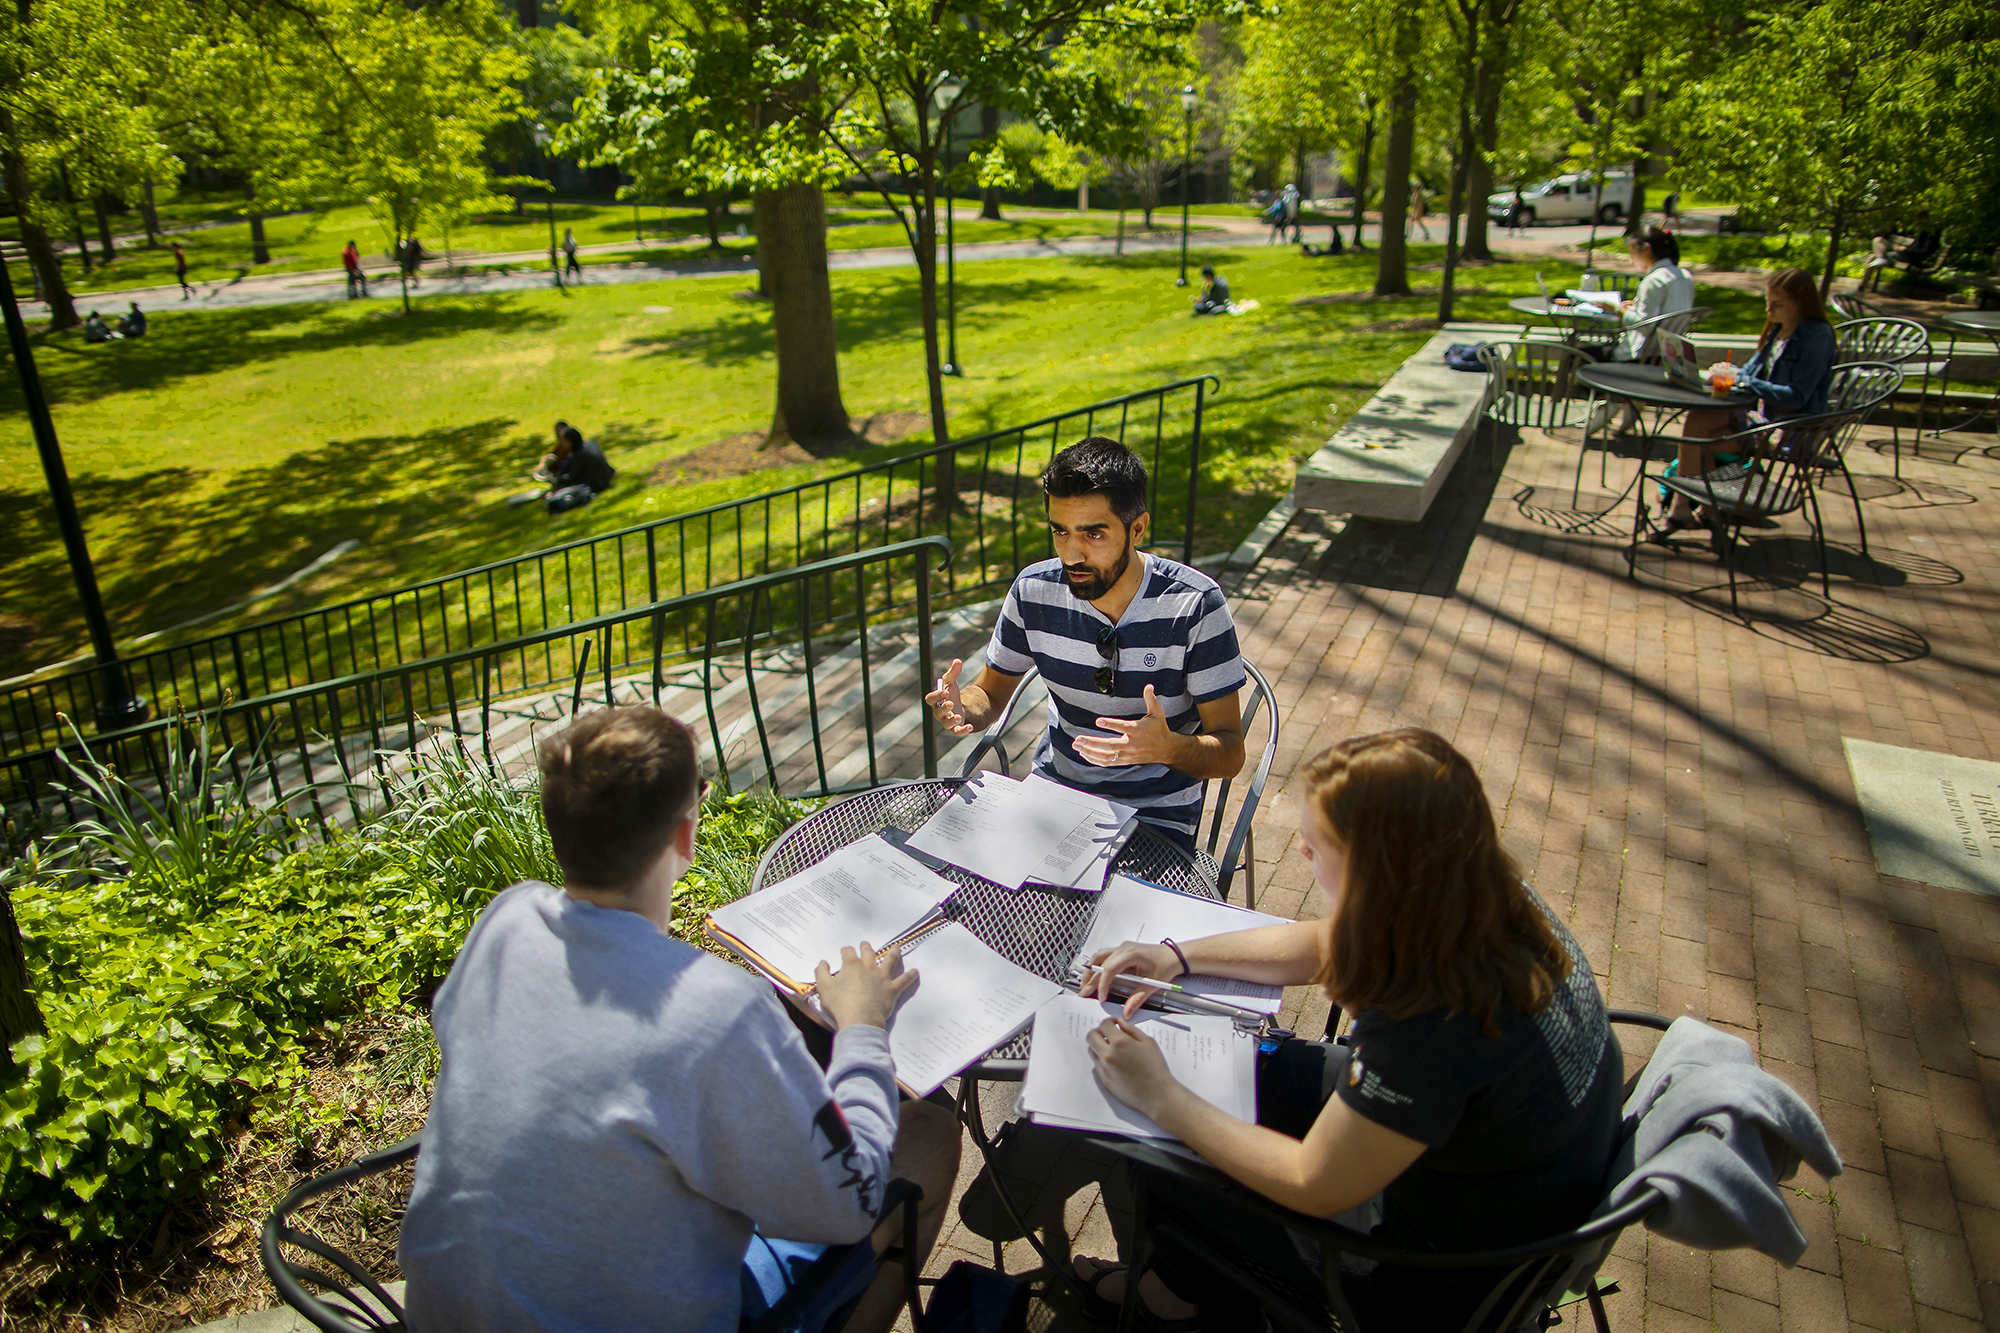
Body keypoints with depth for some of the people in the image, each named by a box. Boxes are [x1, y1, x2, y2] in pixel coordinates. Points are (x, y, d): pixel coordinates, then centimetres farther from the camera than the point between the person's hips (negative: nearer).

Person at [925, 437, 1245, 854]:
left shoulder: (1195, 605, -17)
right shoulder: (1034, 591, -6)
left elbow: (1230, 752, -14)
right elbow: (991, 692, 9)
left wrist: (1167, 748, -36)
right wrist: (962, 707, -16)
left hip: (1156, 817, -3)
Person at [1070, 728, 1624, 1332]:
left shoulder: (1432, 1029, -41)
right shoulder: (1484, 897, -16)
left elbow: (1312, 1187, -25)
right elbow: (1318, 946, 2)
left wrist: (1161, 1097, -18)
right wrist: (1175, 957, -1)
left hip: (1458, 1283, -7)